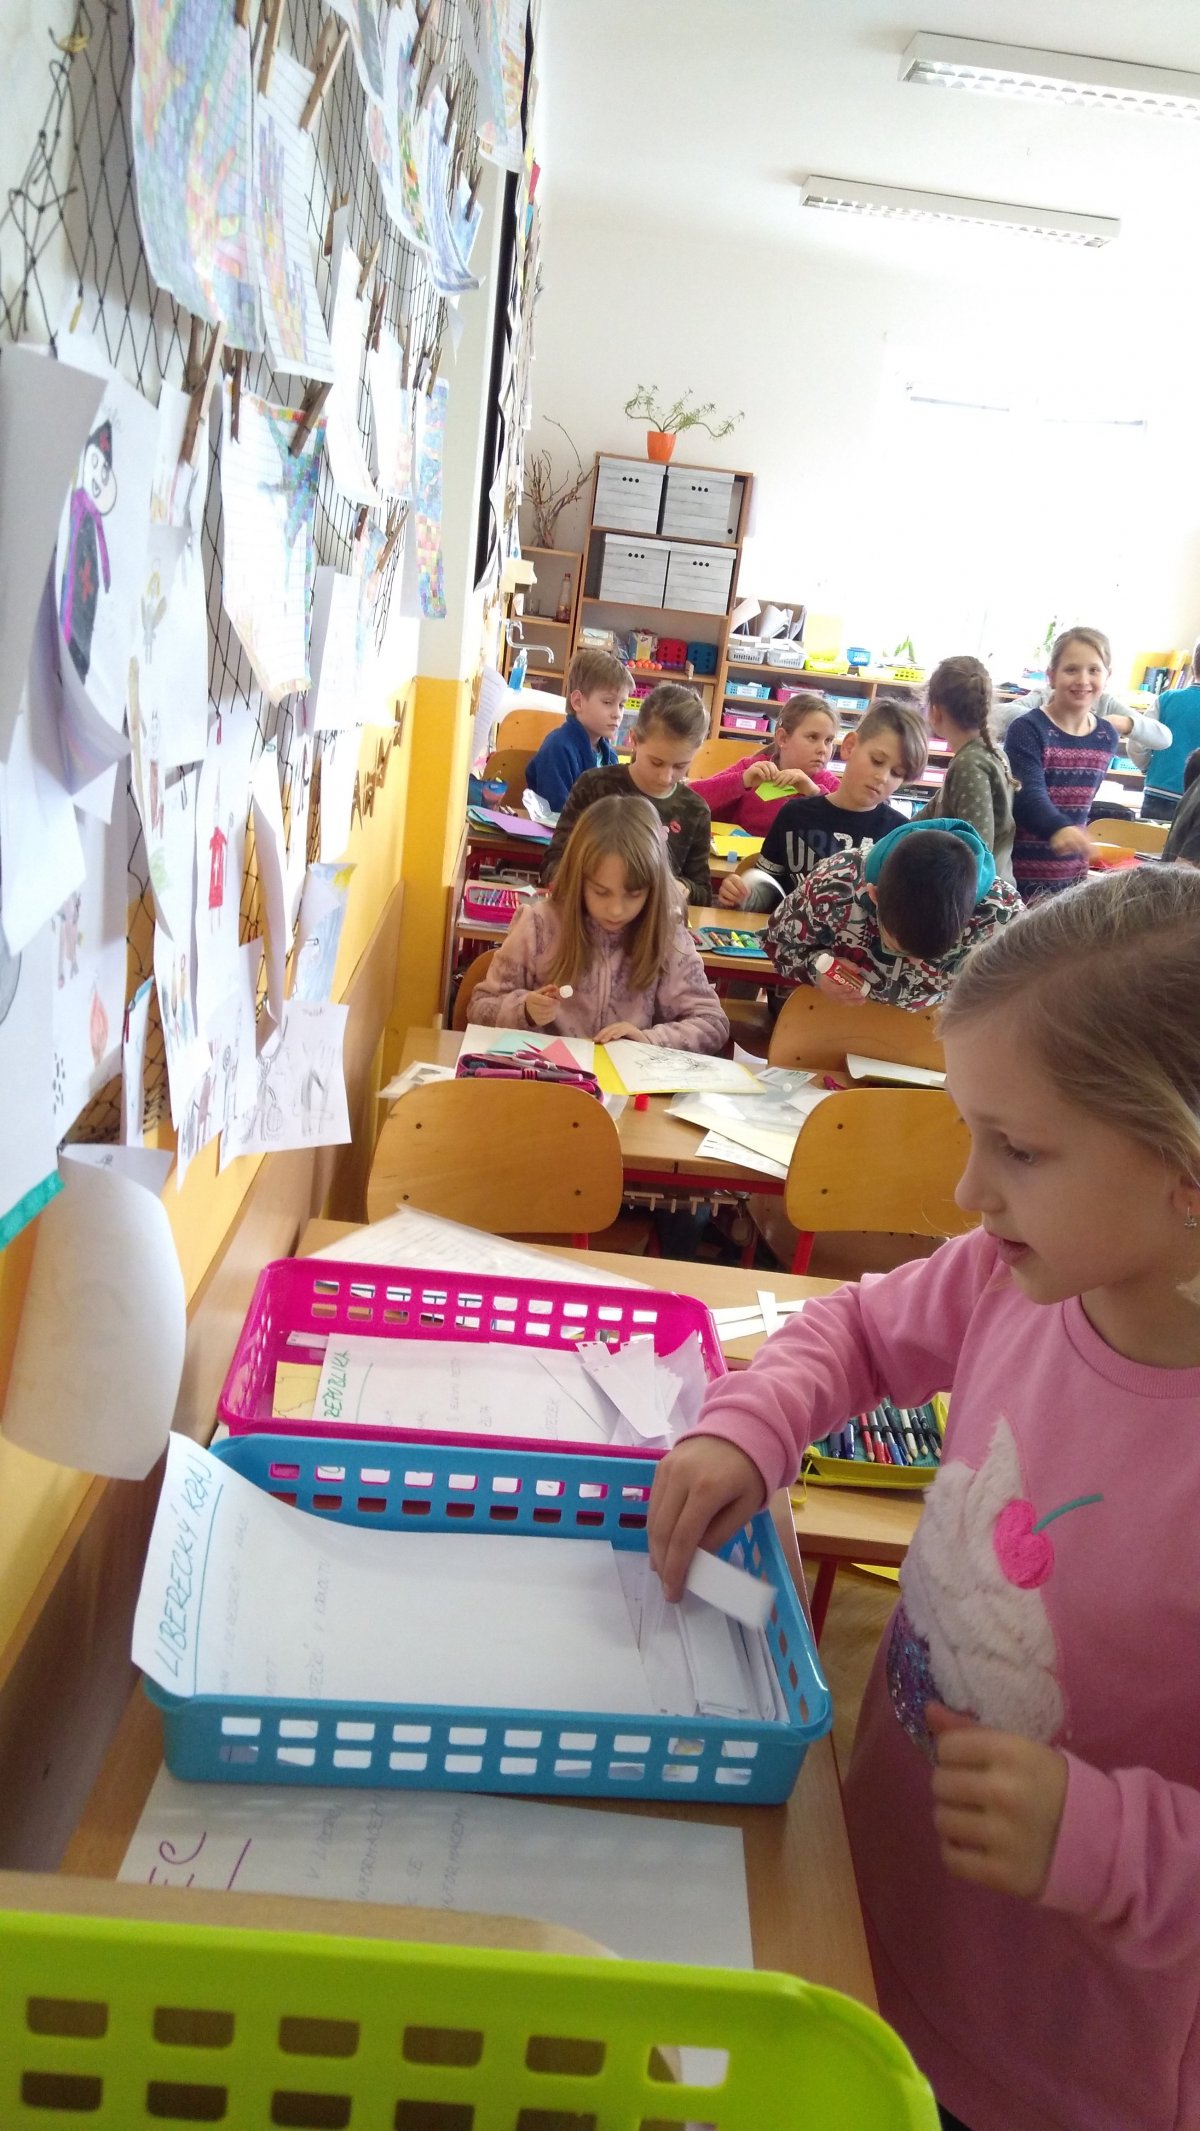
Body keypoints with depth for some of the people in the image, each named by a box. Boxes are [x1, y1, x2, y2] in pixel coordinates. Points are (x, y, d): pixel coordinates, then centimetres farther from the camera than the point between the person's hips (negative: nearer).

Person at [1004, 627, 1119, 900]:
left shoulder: (1107, 737, 5)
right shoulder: (1027, 729, -14)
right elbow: (1029, 794, -28)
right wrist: (1058, 829, -45)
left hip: (1072, 873, 6)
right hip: (1019, 870, -5)